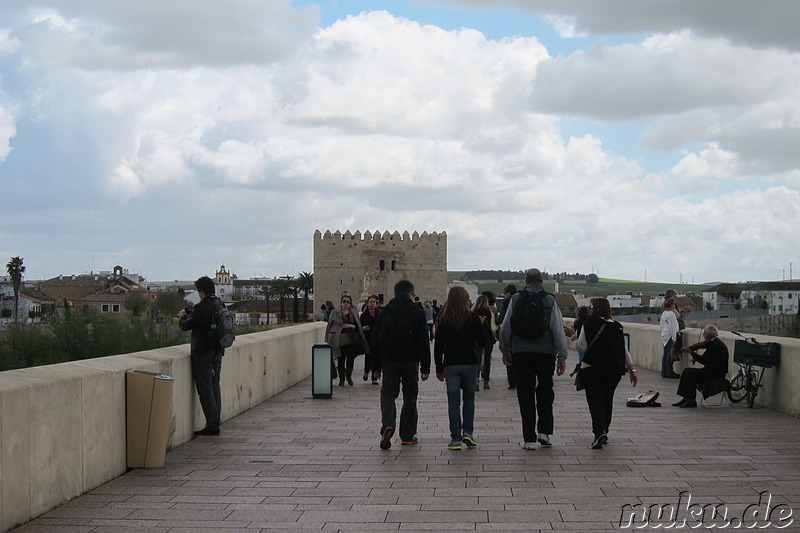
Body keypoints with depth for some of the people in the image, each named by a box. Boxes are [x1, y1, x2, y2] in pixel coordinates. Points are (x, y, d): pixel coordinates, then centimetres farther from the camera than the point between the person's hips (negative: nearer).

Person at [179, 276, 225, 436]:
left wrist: (183, 316, 11)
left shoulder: (202, 308, -17)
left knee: (205, 390, -3)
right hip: (217, 352, 8)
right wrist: (190, 314, 21)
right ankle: (215, 423, 15)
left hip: (202, 354, -8)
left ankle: (212, 426, -4)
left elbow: (186, 326, -9)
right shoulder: (221, 306, 8)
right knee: (215, 387, 12)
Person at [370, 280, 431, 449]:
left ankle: (387, 425, -23)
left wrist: (376, 366, 12)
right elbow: (423, 342, -5)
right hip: (411, 361, -1)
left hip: (389, 361, 1)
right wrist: (425, 367, -1)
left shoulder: (384, 312, 6)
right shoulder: (417, 312, -2)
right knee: (410, 397, 8)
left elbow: (375, 340, 7)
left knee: (388, 393, 3)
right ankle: (407, 436, 11)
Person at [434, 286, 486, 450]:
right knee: (469, 397, 16)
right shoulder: (473, 318, -5)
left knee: (453, 401, 3)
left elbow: (438, 346, 0)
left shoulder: (443, 319, -1)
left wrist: (439, 369, 8)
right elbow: (482, 342, -2)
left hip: (450, 365, 0)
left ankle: (456, 438, 0)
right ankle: (467, 432, 6)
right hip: (470, 363, 0)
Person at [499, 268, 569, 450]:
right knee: (545, 391, 16)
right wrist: (562, 356, 1)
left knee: (525, 394, 3)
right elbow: (558, 329, -2)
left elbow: (505, 327, 3)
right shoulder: (549, 300, 1)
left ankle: (529, 438, 2)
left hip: (521, 353, 0)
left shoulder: (516, 299, 2)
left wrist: (505, 350, 15)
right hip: (545, 352, 0)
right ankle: (544, 431, 8)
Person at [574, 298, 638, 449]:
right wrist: (632, 369, 13)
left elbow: (581, 347, -8)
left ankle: (599, 432, -26)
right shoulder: (617, 326, 10)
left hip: (591, 369, -5)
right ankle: (604, 431, 24)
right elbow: (624, 350, 10)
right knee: (607, 400, 16)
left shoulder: (590, 324, -4)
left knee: (595, 400, -8)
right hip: (614, 370, 5)